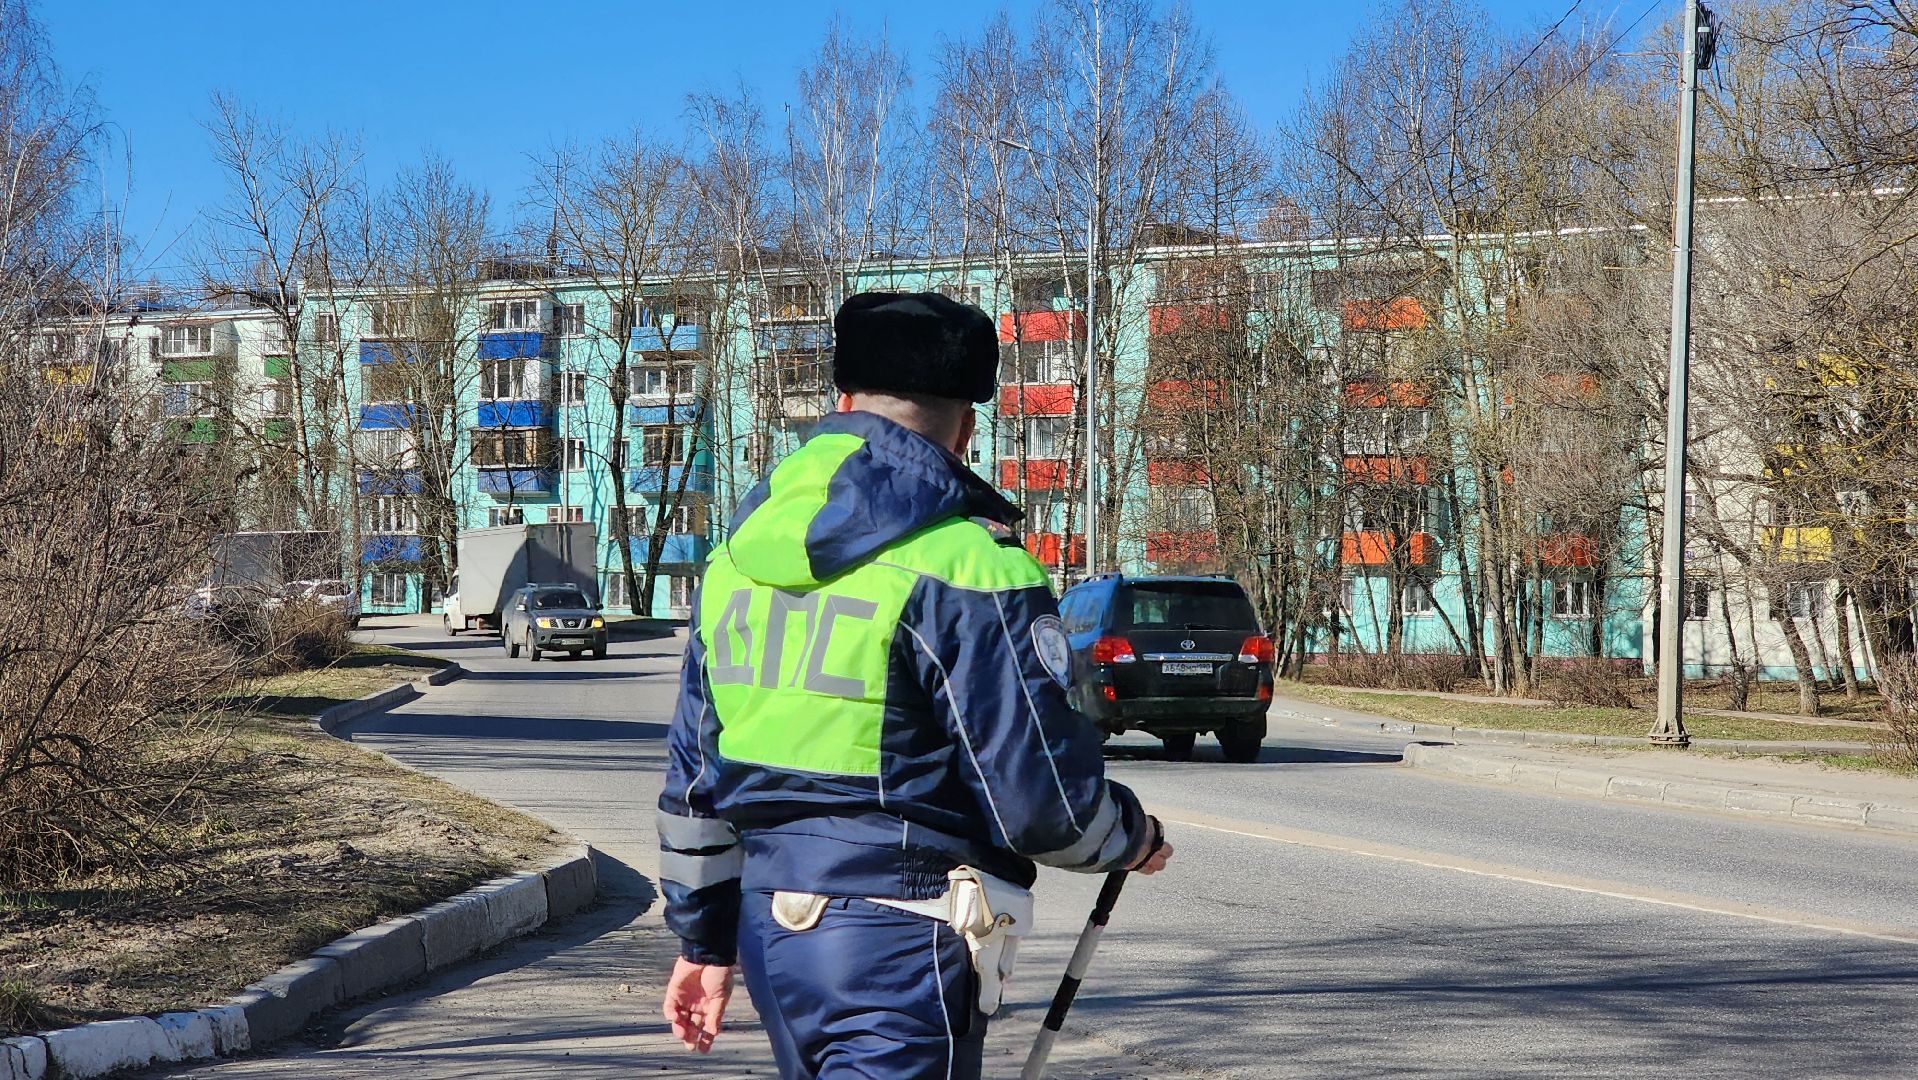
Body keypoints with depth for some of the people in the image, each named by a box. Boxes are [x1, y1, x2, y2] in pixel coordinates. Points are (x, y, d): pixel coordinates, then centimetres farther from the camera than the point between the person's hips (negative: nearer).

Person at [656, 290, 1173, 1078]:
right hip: (900, 948, -8)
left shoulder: (742, 549, 10)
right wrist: (1134, 838, 7)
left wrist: (704, 940, 24)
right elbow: (1043, 799, -14)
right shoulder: (967, 564, -14)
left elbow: (694, 771, 16)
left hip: (769, 922, 8)